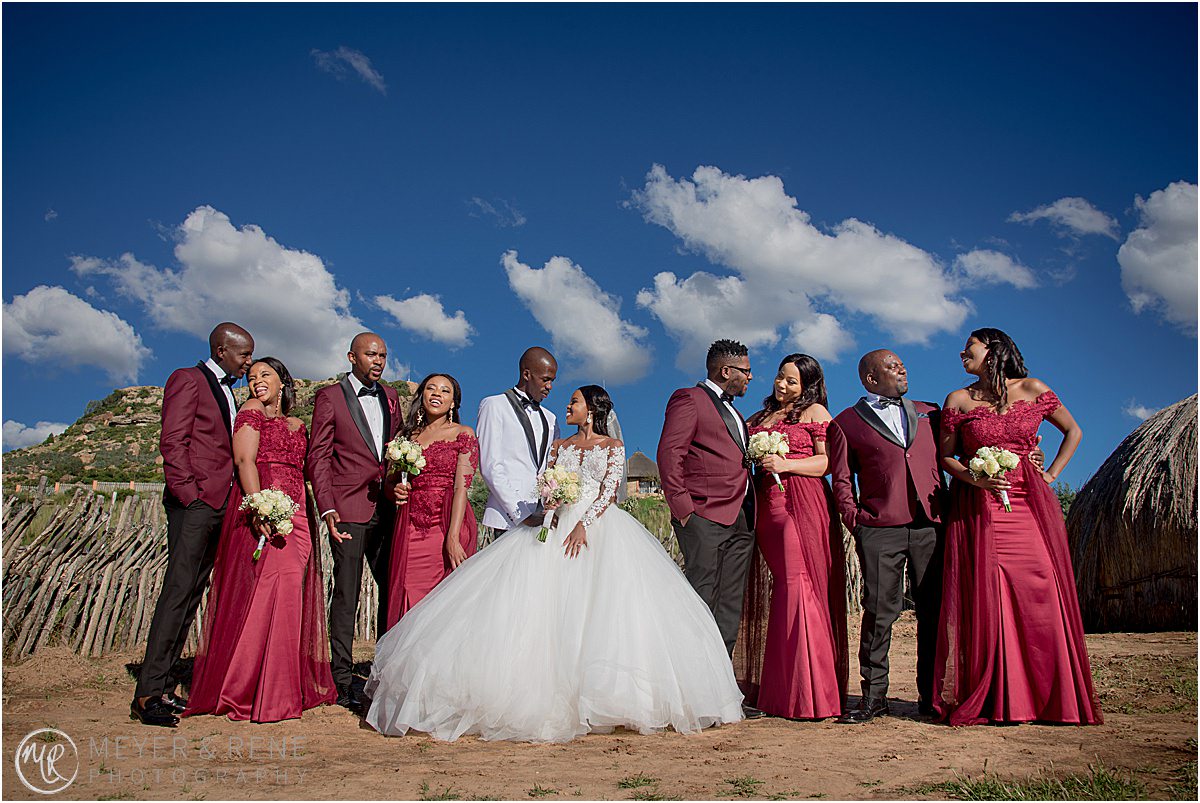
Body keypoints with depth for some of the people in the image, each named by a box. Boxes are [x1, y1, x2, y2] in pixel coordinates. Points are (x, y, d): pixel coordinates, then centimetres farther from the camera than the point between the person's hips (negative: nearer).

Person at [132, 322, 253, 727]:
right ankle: (148, 693, -8)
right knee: (178, 592, -11)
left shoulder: (226, 391, 22)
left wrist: (231, 501, 13)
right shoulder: (187, 380, -3)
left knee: (192, 596, 8)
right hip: (194, 503, -9)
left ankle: (162, 688, 13)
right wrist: (190, 496, -17)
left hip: (218, 505, 9)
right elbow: (172, 443, -12)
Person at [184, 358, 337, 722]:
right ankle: (250, 694, -4)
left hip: (296, 516, 7)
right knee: (264, 593, -12)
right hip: (262, 513, -7)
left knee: (291, 595, 7)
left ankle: (288, 689, 16)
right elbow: (244, 460, -10)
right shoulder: (251, 411, 3)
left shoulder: (296, 425, 22)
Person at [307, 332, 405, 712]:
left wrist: (399, 487, 1)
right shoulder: (329, 397, 1)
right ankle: (343, 680, 9)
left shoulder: (390, 396, 16)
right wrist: (327, 509, -12)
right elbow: (318, 456, -3)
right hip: (348, 508, -5)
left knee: (393, 589, 7)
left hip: (387, 508, 5)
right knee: (346, 594, 0)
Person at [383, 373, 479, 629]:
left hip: (448, 525, -3)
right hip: (411, 529, 4)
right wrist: (395, 490, -1)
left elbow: (461, 487, -7)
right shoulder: (406, 435, 15)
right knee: (410, 604, 1)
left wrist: (453, 537, -17)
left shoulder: (463, 434, 3)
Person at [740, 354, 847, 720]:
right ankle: (783, 691, 8)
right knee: (785, 589, 4)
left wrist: (786, 464, -13)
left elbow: (828, 462, -3)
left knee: (800, 588, -10)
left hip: (804, 507, -5)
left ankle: (810, 694, -5)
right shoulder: (761, 417, 23)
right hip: (768, 508, 5)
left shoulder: (815, 412, 6)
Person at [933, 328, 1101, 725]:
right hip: (977, 509, -1)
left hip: (1028, 505, 1)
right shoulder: (958, 400, 6)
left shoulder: (1033, 391, 8)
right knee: (984, 599, -5)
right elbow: (945, 457, 8)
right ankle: (990, 701, 2)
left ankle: (1048, 698, 9)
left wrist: (1051, 474, 8)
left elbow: (1073, 431, 19)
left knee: (1039, 594, -4)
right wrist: (975, 478, -11)